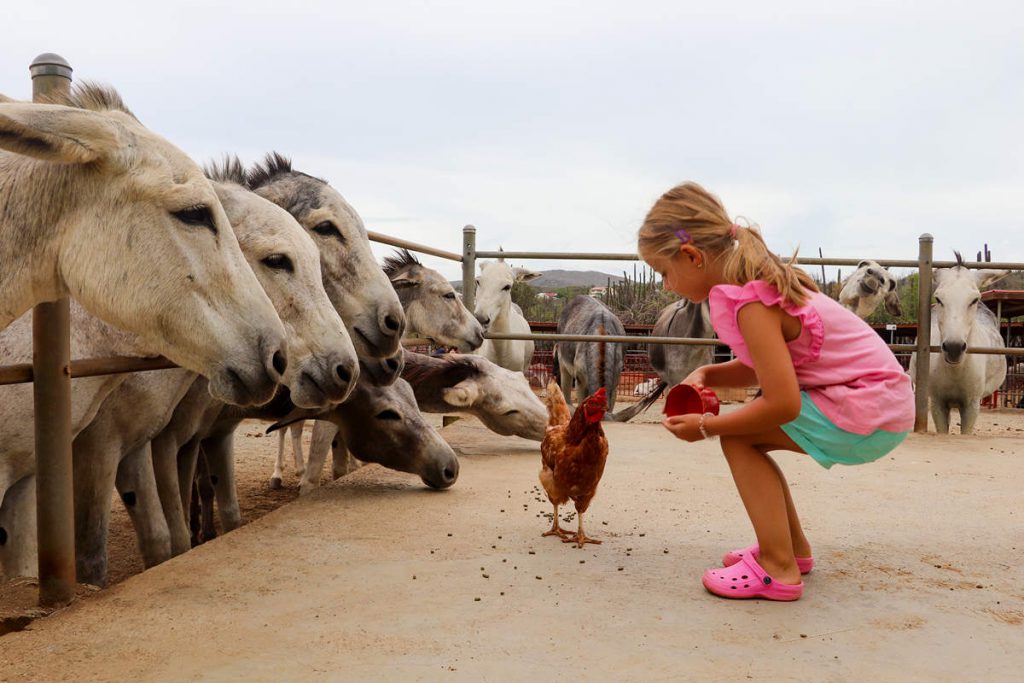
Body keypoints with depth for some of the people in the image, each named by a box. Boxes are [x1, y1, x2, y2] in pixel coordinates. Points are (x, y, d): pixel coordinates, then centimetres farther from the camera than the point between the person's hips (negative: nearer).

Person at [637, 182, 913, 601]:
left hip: (869, 412, -10)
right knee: (743, 430, 15)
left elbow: (782, 403, -26)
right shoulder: (757, 279, 6)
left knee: (737, 438, -10)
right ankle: (793, 547, 27)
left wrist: (706, 427, -14)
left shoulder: (748, 304, -23)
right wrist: (705, 375, -1)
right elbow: (764, 368, 15)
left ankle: (778, 570, -5)